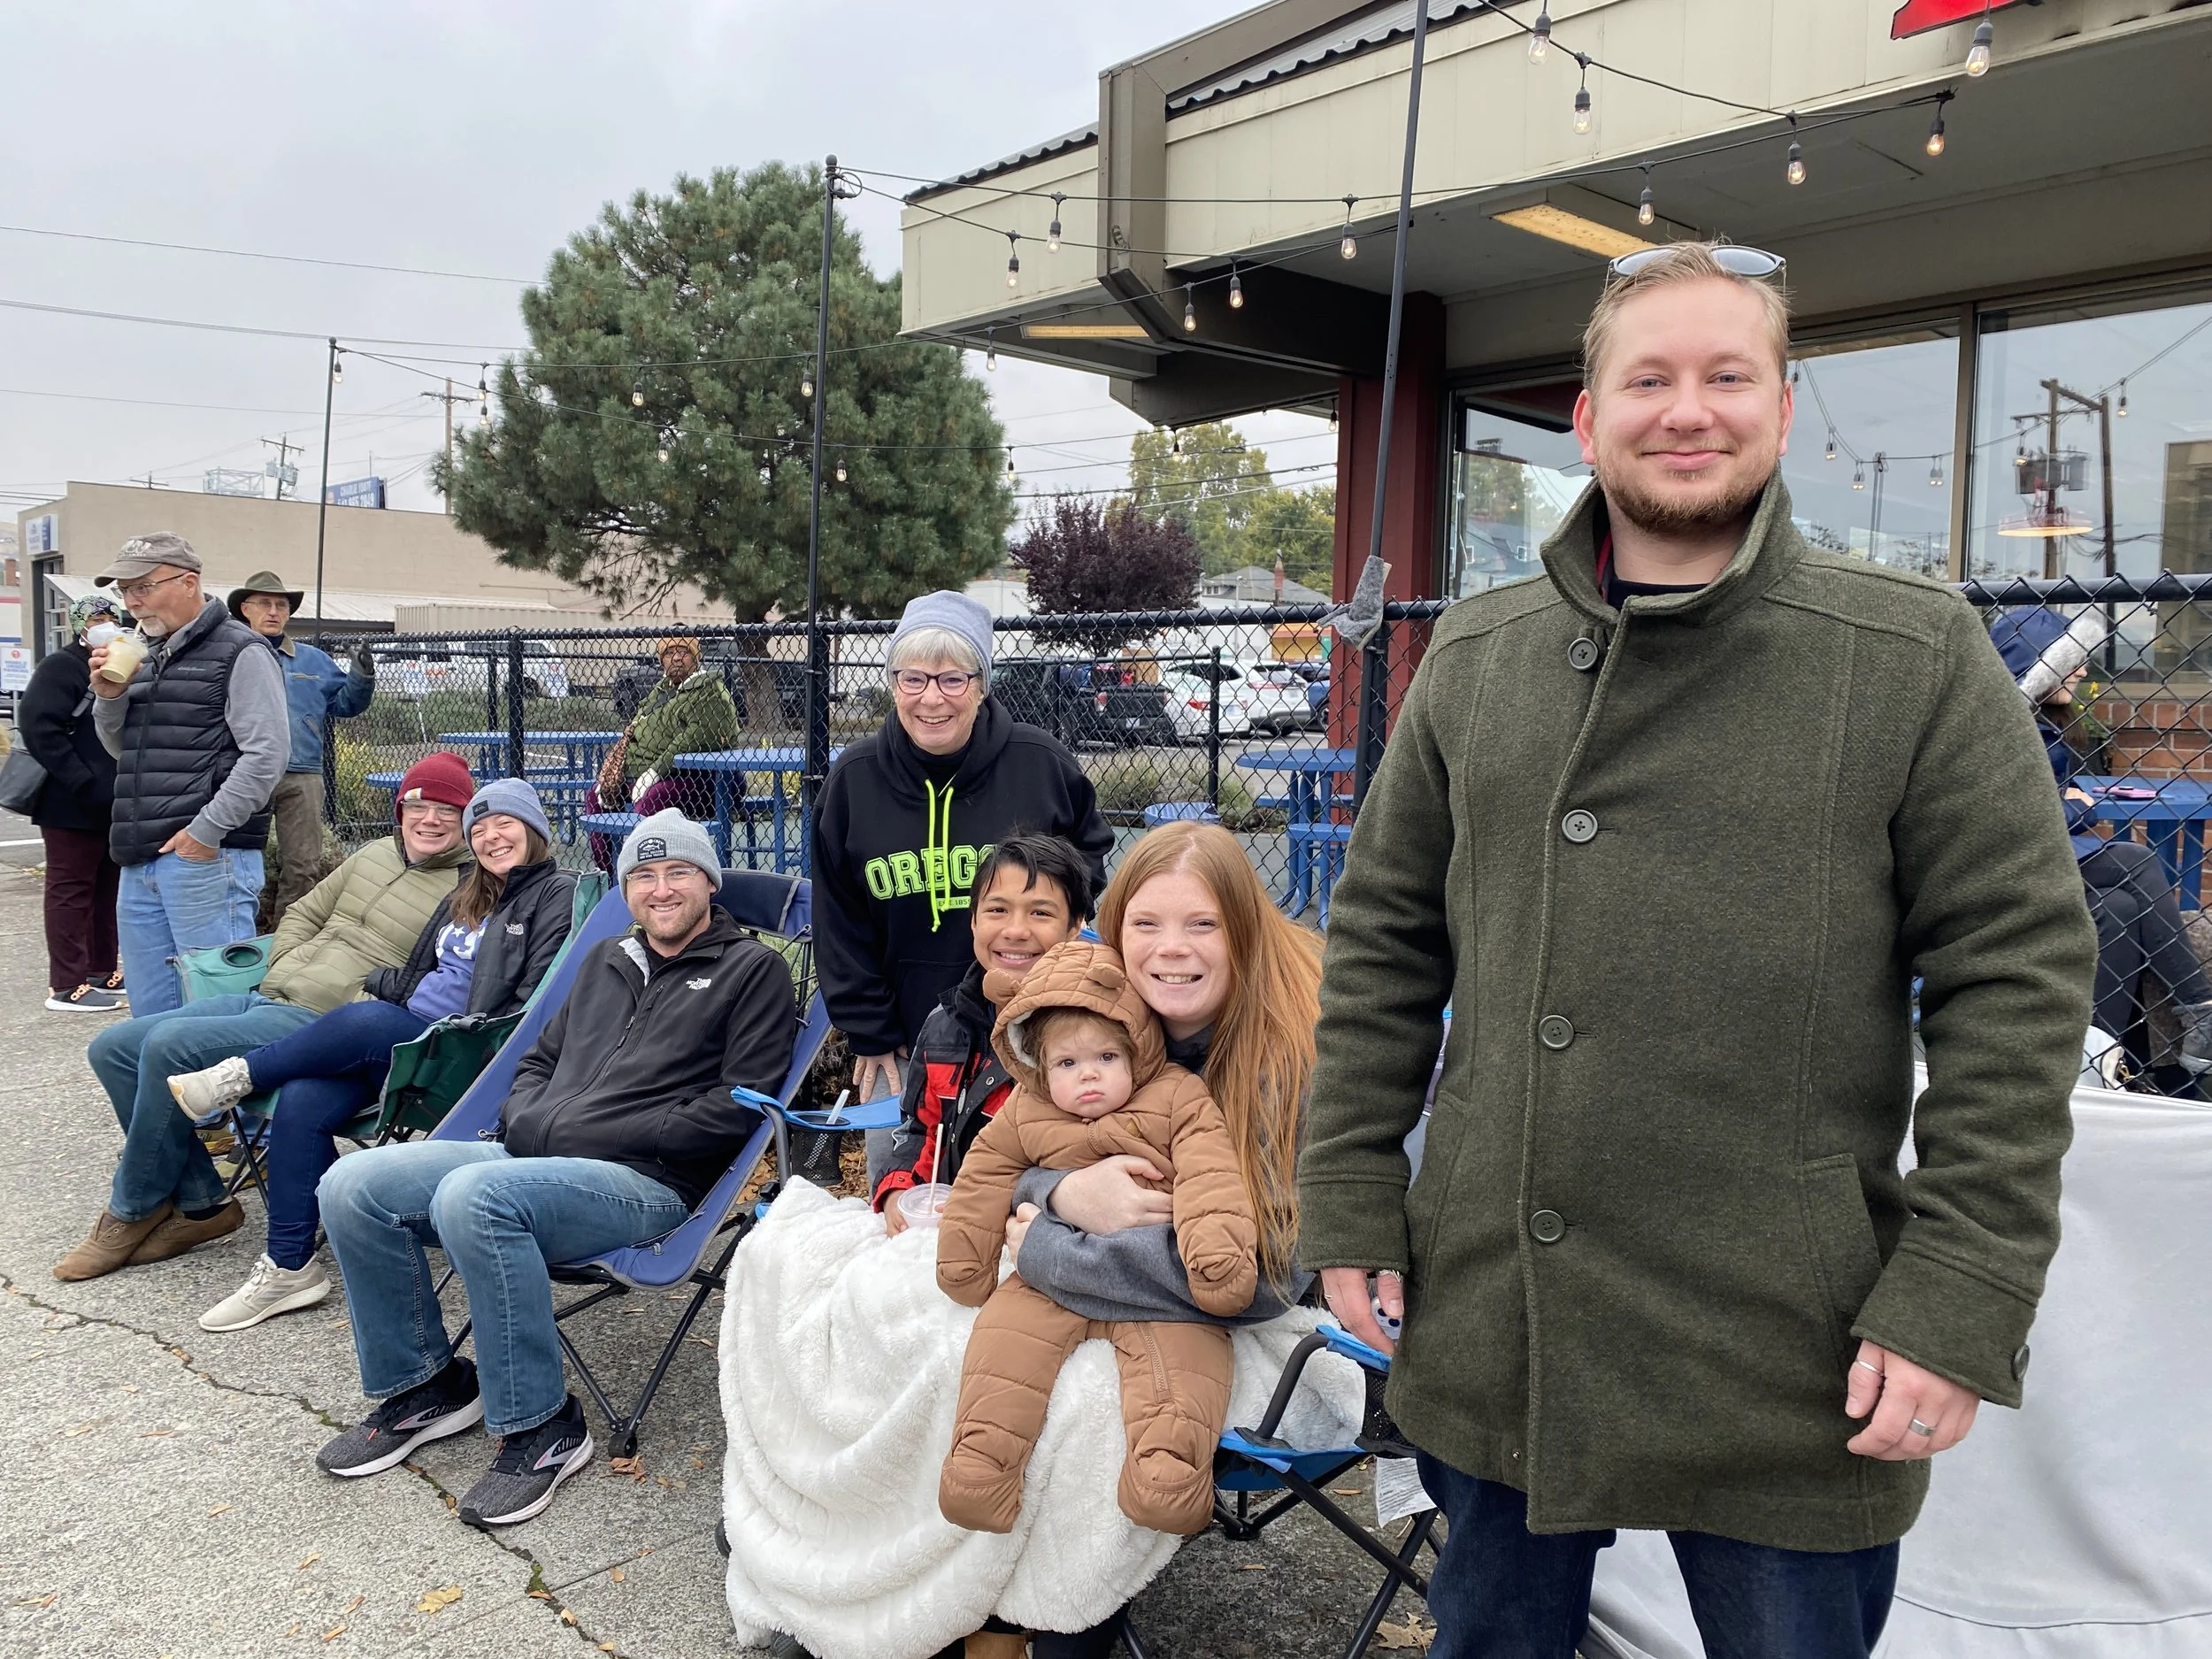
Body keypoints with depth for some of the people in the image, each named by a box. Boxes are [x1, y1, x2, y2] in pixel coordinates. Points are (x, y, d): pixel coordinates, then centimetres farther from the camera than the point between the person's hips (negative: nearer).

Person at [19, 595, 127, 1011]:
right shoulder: (61, 667, -9)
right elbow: (38, 726, -20)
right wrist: (84, 784, -23)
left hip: (112, 804, 8)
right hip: (72, 806, -8)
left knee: (106, 888, 14)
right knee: (71, 890, -4)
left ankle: (103, 970, 24)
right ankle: (66, 986, 0)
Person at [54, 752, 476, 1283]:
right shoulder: (376, 854, 17)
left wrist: (371, 999, -21)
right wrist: (284, 972, 11)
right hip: (266, 998, 9)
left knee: (169, 1043, -24)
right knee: (113, 1049, 2)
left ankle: (134, 1210, -4)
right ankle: (200, 1203, 3)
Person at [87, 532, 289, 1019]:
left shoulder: (238, 653, -5)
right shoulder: (145, 657, 19)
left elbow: (266, 756, -13)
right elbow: (122, 751, 26)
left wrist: (207, 831, -17)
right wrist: (108, 698, 7)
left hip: (206, 856, -8)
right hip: (140, 861, 8)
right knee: (150, 1010, 12)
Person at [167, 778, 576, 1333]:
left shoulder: (556, 895, -1)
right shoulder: (464, 896, 24)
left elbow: (533, 1004, -11)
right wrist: (375, 988, 7)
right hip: (400, 1033, 7)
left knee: (362, 1022, -33)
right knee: (302, 1103, -18)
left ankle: (238, 1076, -9)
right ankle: (288, 1267, -9)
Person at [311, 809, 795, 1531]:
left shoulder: (753, 969, 2)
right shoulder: (604, 960, 24)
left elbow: (737, 1107, -7)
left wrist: (595, 1133, -11)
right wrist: (529, 1121, 5)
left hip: (647, 1181, -7)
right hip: (535, 1157, 8)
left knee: (473, 1196, -34)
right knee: (352, 1186, -7)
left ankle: (542, 1427, -19)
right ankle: (423, 1385, 10)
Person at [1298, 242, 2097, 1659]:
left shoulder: (1920, 662, -5)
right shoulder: (1475, 659, 6)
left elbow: (2019, 979, -7)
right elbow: (1384, 945, 8)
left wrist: (1963, 1299, -12)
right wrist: (1351, 1206, 4)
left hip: (1787, 1371, -3)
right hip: (1488, 1338, 4)